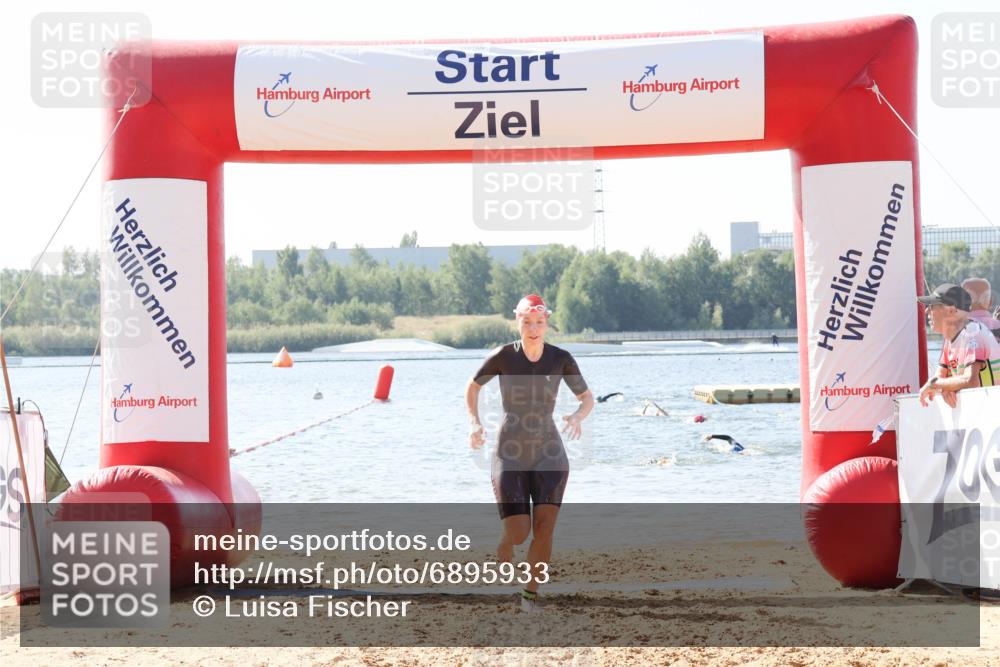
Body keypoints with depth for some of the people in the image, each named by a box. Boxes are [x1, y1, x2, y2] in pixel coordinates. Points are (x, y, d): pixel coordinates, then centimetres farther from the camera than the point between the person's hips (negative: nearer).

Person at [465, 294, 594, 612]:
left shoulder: (561, 359, -3)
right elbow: (473, 385, 8)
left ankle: (531, 593, 5)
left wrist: (577, 416, -15)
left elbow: (587, 398, 7)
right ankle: (502, 557, 27)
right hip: (510, 455, -1)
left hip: (549, 454, 2)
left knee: (544, 527, -12)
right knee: (517, 533, -10)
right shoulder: (503, 356, -8)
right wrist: (475, 423, -6)